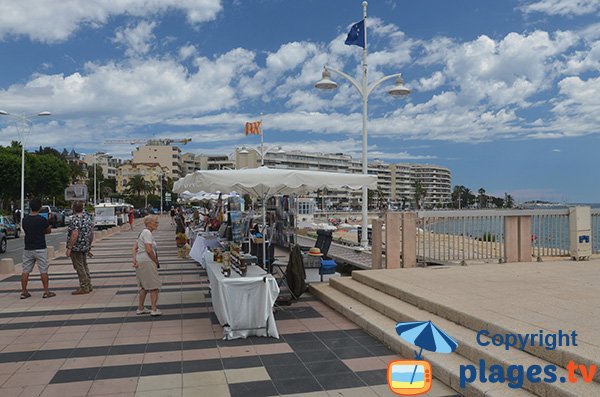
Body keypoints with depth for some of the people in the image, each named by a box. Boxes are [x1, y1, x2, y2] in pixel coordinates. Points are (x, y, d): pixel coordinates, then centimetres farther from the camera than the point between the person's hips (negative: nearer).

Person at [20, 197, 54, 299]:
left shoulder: (25, 219, 1)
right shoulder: (42, 220, -13)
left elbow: (25, 230, 13)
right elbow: (49, 231, 0)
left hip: (28, 248, 4)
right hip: (40, 249, -4)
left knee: (25, 271, 10)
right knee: (43, 271, 2)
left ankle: (23, 292, 14)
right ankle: (46, 292, 5)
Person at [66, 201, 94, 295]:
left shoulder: (75, 219, -18)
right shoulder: (88, 217, 8)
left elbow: (75, 235, -26)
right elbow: (91, 233, 13)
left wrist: (69, 248, -22)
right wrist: (89, 245, 21)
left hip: (76, 248, -8)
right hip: (85, 247, 9)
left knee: (79, 268, -1)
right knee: (84, 266, 18)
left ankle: (84, 288, 2)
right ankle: (88, 286, 24)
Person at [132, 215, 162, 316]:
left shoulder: (143, 232, 16)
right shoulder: (147, 233, -14)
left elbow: (135, 247, 15)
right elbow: (149, 250, -21)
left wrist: (134, 259, 5)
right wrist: (156, 261, -9)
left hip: (140, 261, 10)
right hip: (147, 262, -10)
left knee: (144, 287, 18)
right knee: (154, 286, -2)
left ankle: (140, 308, 24)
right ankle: (154, 310, 0)